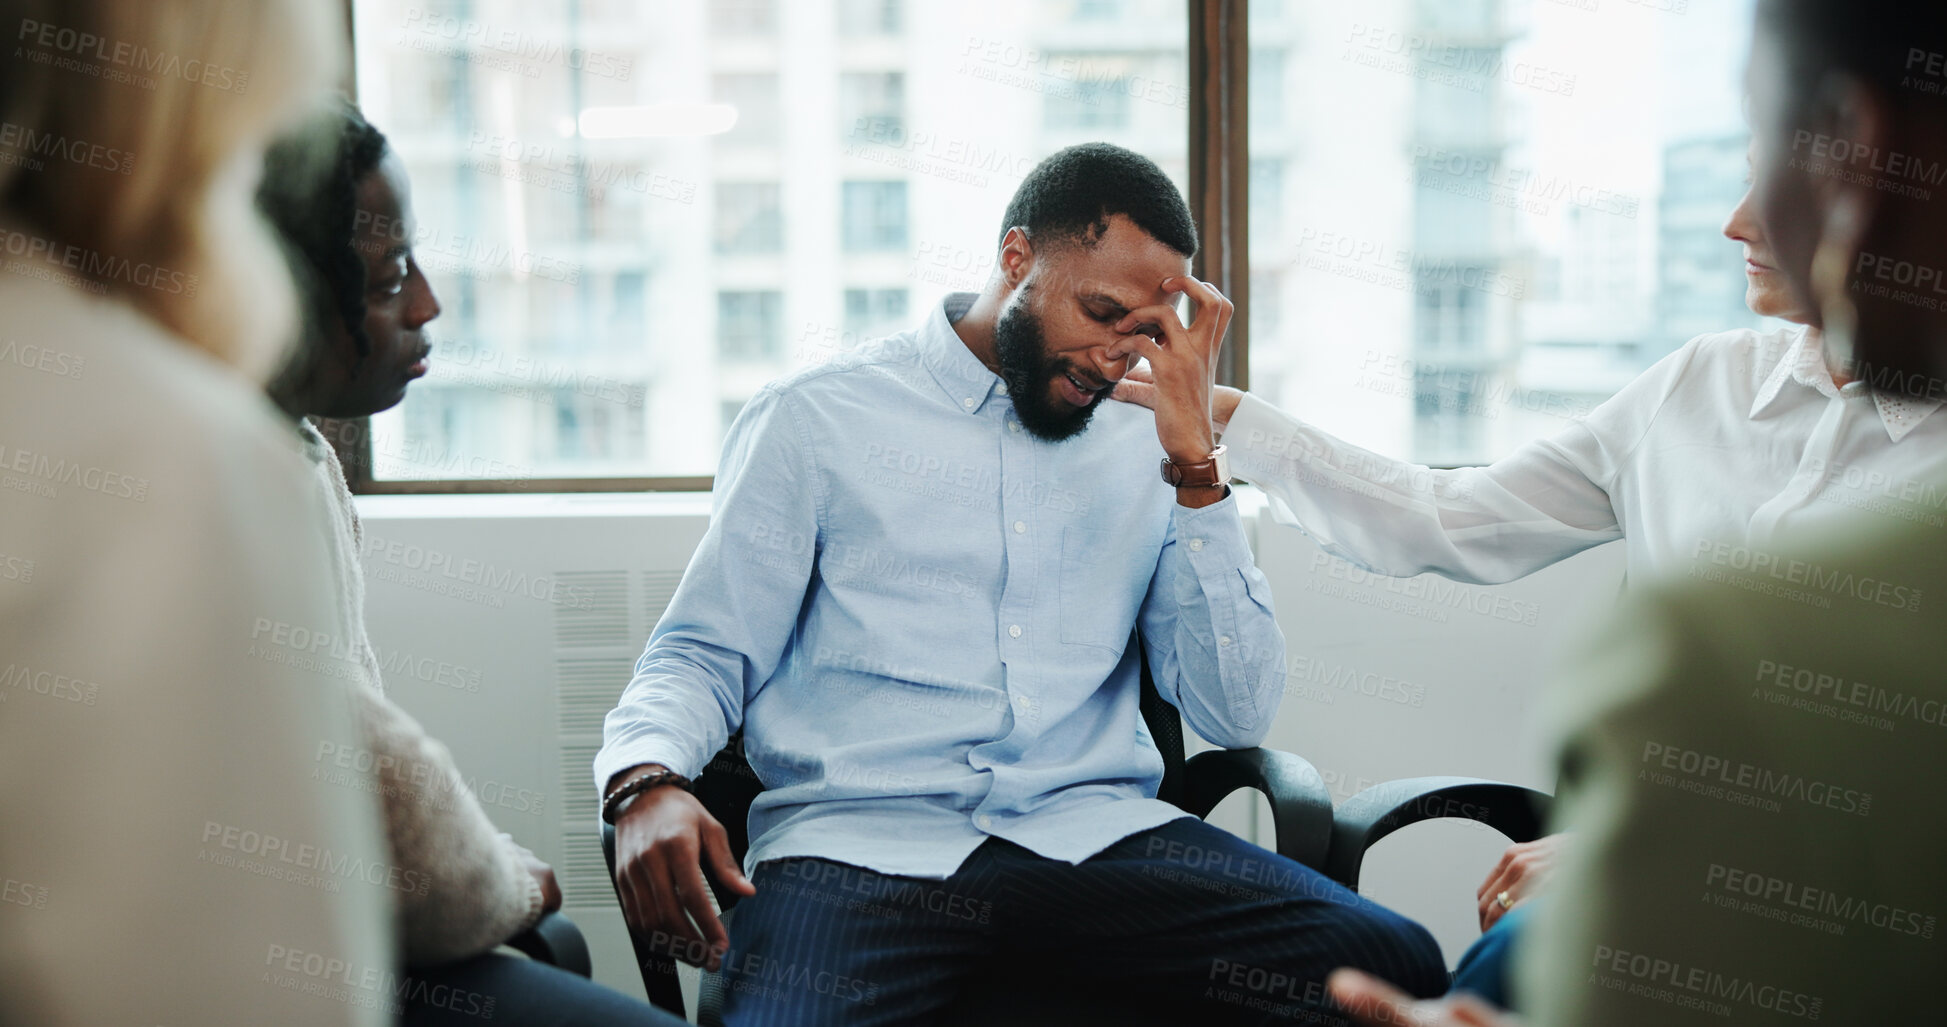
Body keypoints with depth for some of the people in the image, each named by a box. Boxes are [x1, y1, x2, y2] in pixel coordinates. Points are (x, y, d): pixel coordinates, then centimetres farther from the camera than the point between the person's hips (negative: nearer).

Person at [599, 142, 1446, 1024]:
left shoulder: (1146, 448, 15)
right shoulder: (814, 420, 9)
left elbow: (1236, 717, 7)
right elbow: (703, 655, 8)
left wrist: (1195, 461, 1)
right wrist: (646, 781, -15)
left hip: (1095, 832, 3)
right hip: (858, 839, -3)